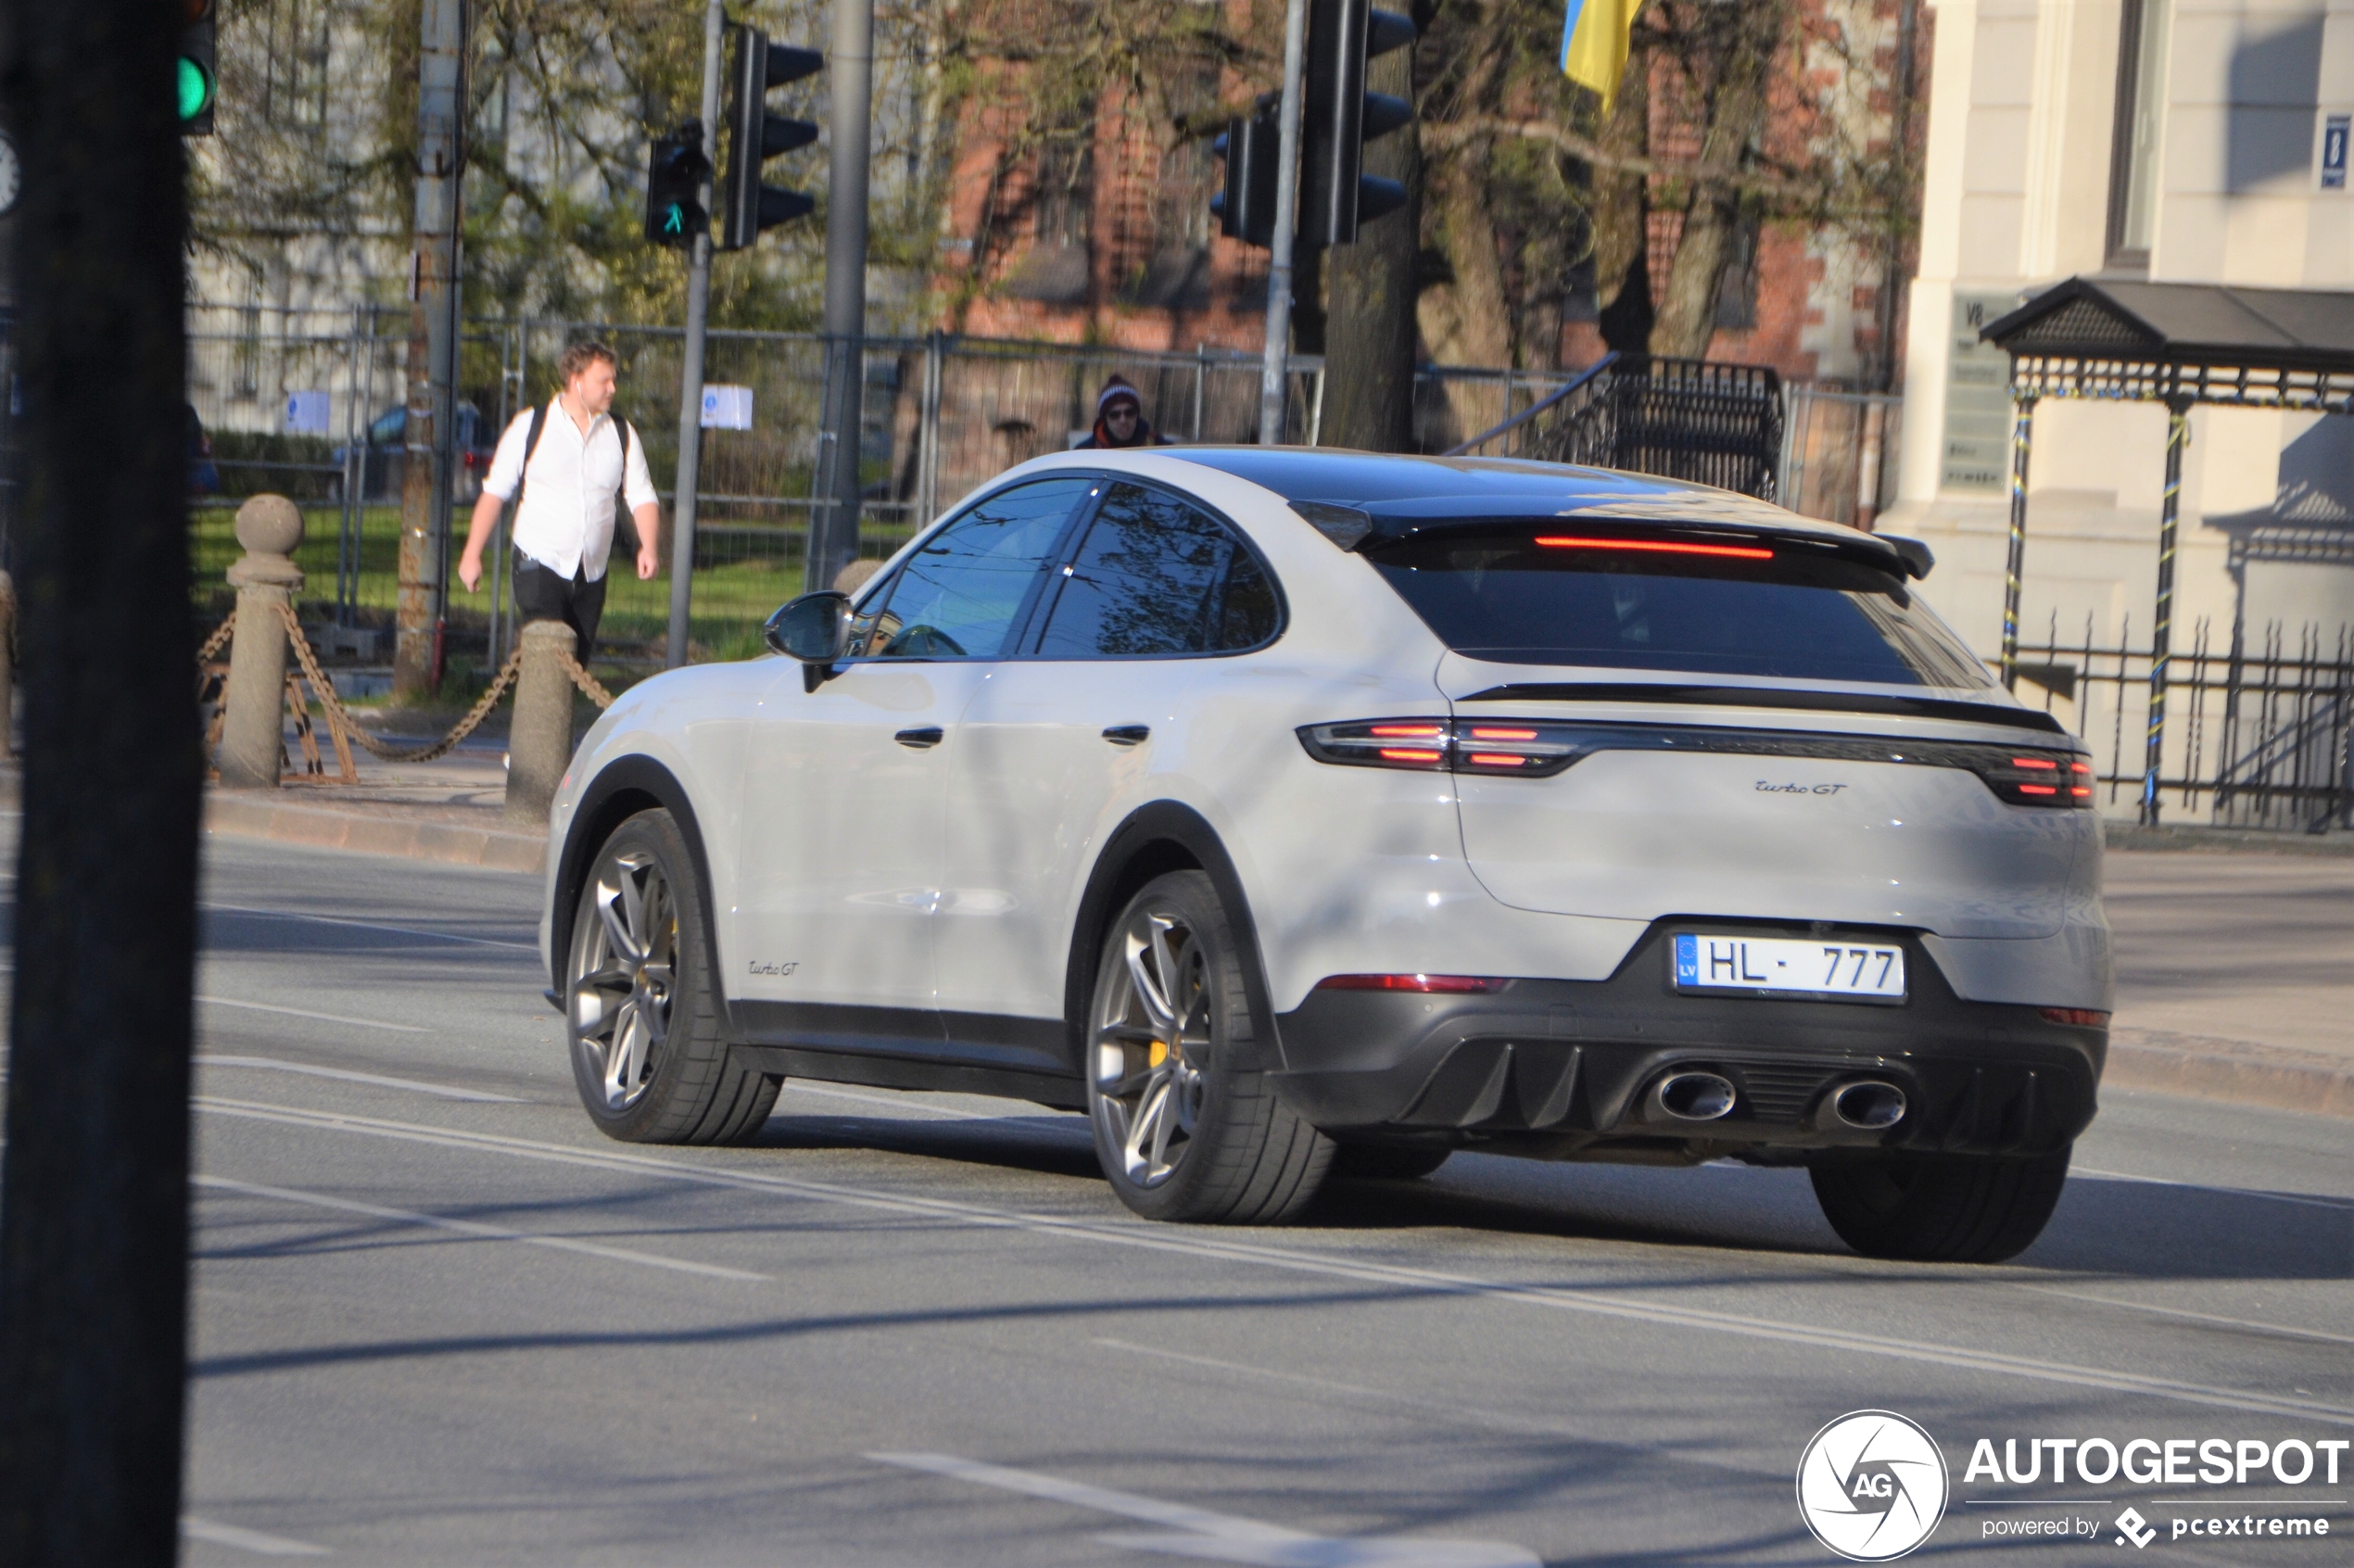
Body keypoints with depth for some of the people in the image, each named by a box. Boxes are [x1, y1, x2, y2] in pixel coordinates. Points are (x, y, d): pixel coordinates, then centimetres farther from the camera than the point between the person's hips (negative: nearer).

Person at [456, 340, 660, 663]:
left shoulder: (622, 435, 7)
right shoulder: (531, 427, -1)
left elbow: (642, 497, 6)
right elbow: (494, 492, 2)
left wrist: (649, 548, -12)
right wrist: (472, 554, -2)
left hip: (592, 572, 4)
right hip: (539, 563, -4)